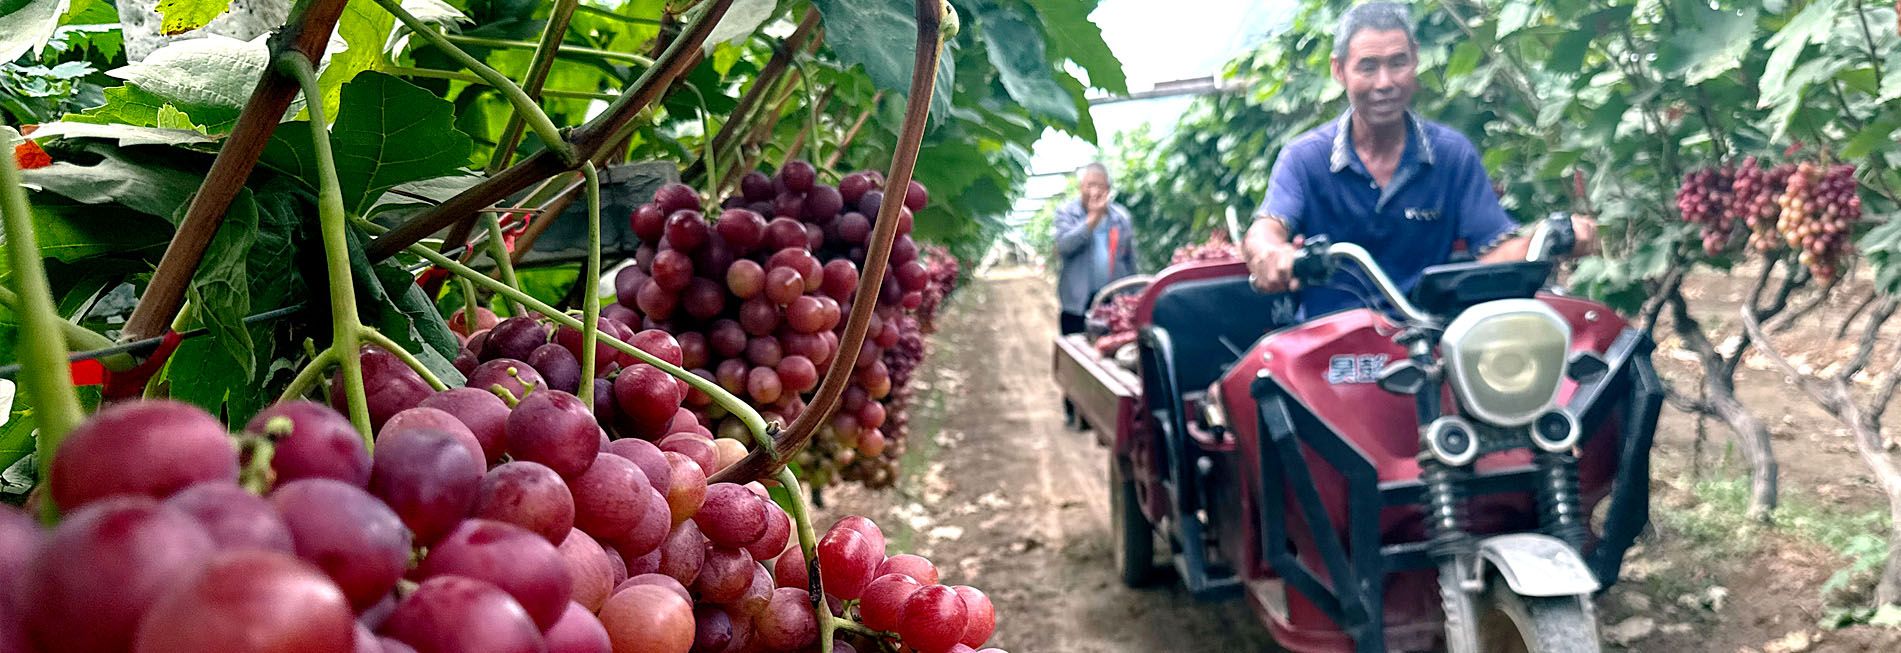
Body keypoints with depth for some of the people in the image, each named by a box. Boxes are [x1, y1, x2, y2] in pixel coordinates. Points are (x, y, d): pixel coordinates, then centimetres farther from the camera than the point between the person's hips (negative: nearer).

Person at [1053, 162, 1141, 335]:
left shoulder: (1121, 216, 11)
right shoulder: (1066, 212, 2)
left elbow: (1130, 261, 16)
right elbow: (1064, 246, -16)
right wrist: (1093, 217, -16)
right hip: (1077, 301, -2)